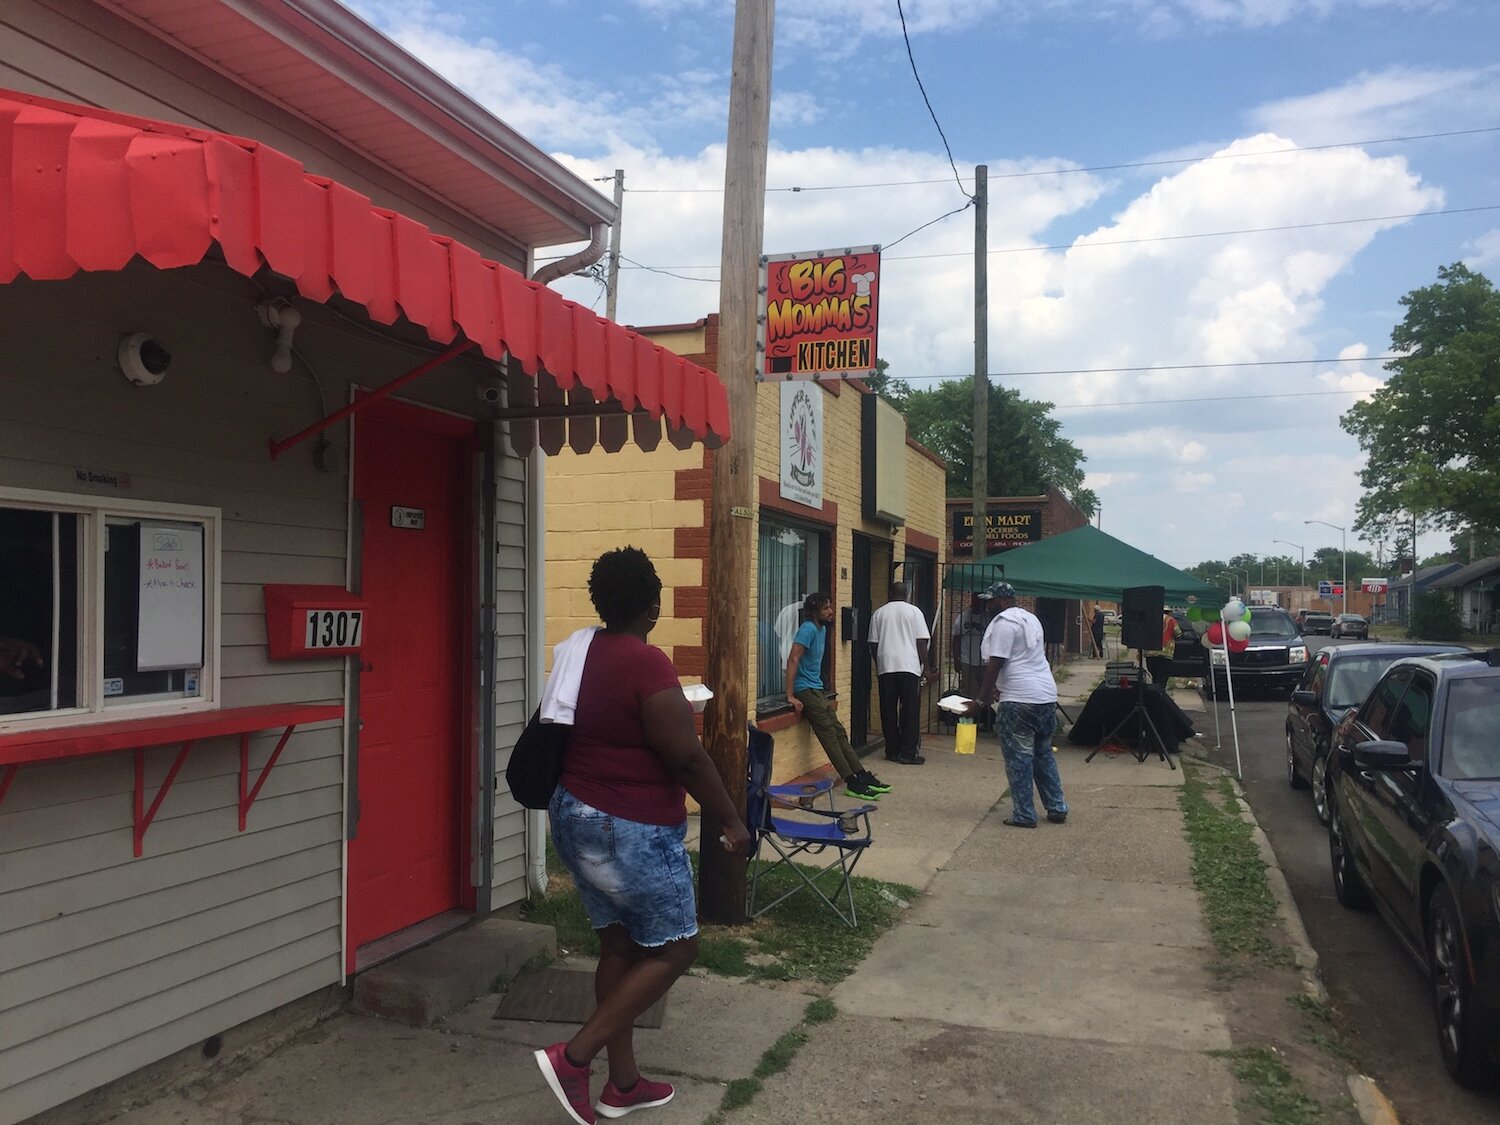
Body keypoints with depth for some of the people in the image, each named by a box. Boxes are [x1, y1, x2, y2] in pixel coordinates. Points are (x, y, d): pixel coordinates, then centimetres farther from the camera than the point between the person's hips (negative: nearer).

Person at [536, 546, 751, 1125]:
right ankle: (573, 1056, 1)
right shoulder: (647, 663, -22)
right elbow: (686, 757, -21)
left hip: (576, 817, 9)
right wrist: (732, 821, -11)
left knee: (620, 945, 16)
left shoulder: (578, 654, 4)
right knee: (674, 949, 5)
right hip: (631, 830, -9)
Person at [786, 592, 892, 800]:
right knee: (829, 734, -12)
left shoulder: (822, 629, 13)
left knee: (839, 733, 6)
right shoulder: (808, 629, -16)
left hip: (816, 689, 10)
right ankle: (852, 783, -14)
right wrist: (790, 696, -25)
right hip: (805, 690, -10)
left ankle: (863, 776, 7)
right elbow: (793, 660, -23)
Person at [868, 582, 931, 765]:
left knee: (888, 712, 8)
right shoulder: (913, 611, 3)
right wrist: (925, 666, 4)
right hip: (910, 667, -2)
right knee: (910, 711, 1)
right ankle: (908, 753, -1)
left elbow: (873, 643, 10)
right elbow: (921, 641, -2)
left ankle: (892, 751, 11)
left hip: (885, 668, 2)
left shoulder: (879, 613, 9)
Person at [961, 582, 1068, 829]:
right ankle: (1057, 808, 23)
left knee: (1019, 756, 0)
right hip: (1047, 696, 9)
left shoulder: (1004, 622, -11)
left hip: (1020, 700, -9)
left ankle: (1024, 815, 4)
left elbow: (995, 664, -16)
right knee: (1044, 753, 18)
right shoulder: (1031, 619, 18)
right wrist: (1002, 688, 30)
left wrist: (980, 701, -11)